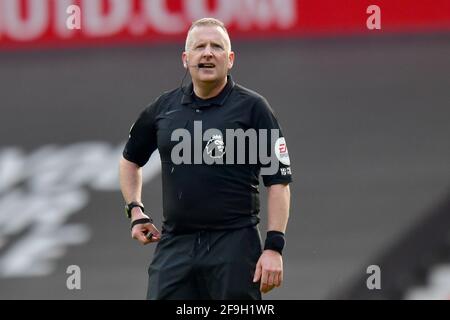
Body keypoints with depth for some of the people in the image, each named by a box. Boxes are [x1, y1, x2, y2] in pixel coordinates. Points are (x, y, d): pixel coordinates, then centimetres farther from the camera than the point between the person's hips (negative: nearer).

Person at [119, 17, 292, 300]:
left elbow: (279, 181, -5)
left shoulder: (252, 107, -3)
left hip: (234, 244, -4)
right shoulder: (164, 108, 9)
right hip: (175, 244, 4)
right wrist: (136, 210, 14)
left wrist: (274, 247, -12)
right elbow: (131, 159, 27)